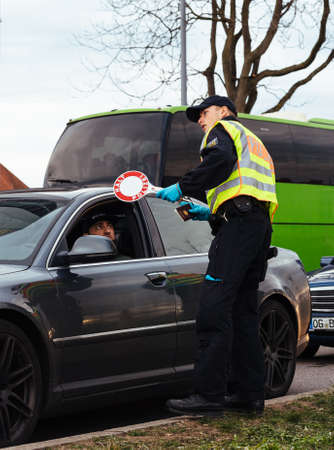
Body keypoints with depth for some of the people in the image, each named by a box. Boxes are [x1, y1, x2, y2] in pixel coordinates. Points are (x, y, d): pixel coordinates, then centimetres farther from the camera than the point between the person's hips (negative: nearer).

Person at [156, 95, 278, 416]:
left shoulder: (223, 129, 8)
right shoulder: (252, 143, 35)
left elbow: (221, 160, -16)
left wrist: (182, 187, -12)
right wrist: (211, 212, 23)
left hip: (237, 224, -10)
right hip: (260, 225, 10)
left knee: (214, 310, -15)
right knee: (243, 313, 11)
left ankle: (209, 393, -21)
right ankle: (249, 393, 10)